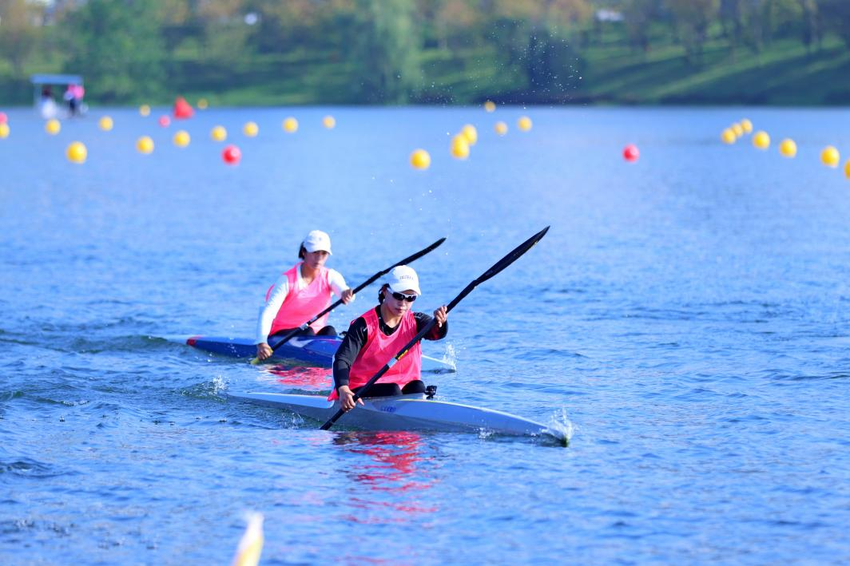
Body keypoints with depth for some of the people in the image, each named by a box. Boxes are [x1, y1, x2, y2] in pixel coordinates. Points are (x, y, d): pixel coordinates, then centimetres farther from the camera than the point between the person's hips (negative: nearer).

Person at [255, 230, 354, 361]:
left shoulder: (330, 277, 0)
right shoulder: (287, 280, -11)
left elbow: (342, 288, -23)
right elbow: (267, 313, -19)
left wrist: (346, 294, -51)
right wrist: (261, 343, -36)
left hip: (315, 333, 3)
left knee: (330, 331, -28)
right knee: (307, 332, -31)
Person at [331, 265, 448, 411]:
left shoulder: (415, 322, 3)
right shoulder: (365, 325, -9)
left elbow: (437, 333, -18)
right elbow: (342, 359, -19)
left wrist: (440, 322, -45)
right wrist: (343, 390, -39)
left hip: (404, 387, 4)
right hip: (362, 392, -4)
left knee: (417, 387, -26)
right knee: (392, 390, -30)